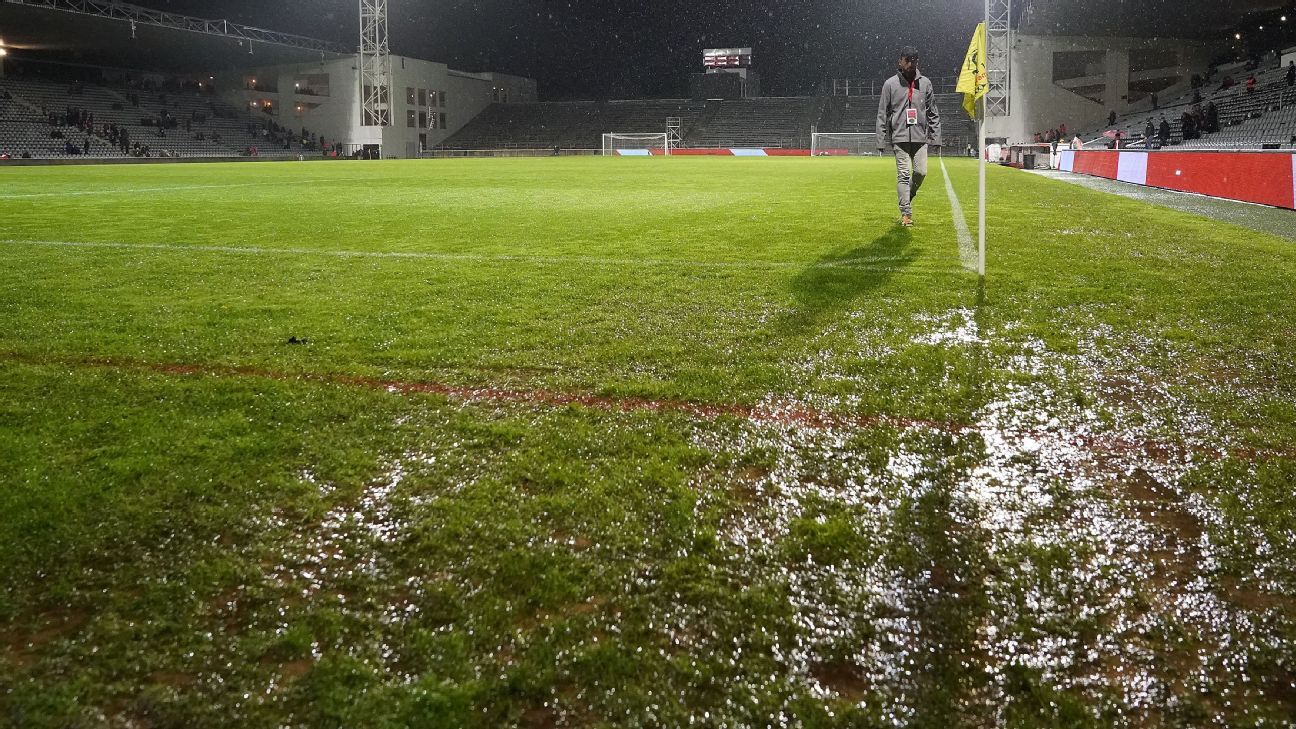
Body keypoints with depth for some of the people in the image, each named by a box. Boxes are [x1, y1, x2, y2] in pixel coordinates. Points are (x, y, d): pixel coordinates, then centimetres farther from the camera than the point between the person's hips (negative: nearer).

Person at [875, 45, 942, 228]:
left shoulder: (925, 83, 9)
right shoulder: (890, 84, 3)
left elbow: (933, 113, 11)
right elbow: (882, 114, 3)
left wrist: (935, 136, 4)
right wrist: (882, 141, -3)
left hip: (920, 136, 2)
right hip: (900, 136, -2)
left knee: (921, 171, -4)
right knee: (903, 175, -5)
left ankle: (908, 197, 24)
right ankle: (906, 213, -3)